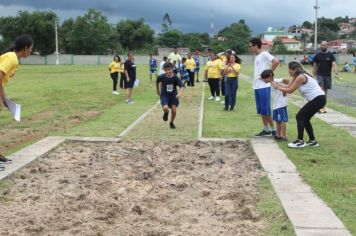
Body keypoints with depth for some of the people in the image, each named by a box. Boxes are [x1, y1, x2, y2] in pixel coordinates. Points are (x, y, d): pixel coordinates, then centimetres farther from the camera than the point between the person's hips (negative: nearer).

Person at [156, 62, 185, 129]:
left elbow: (182, 86, -27)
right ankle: (166, 113, 16)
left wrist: (180, 93, -46)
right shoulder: (161, 77, -16)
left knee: (174, 110, -4)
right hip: (164, 95, -1)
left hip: (173, 96, 1)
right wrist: (158, 91, 15)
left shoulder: (175, 78, -18)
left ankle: (171, 123, 27)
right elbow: (157, 83, 6)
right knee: (165, 108, -25)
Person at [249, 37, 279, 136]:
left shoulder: (264, 54, -10)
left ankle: (273, 130, 5)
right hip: (257, 86, 9)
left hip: (264, 86, -9)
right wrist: (255, 85, 12)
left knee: (266, 109, -4)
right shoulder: (257, 56, 16)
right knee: (261, 110, 11)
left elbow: (276, 62, -23)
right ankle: (266, 129, 18)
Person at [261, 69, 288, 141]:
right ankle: (278, 135, 29)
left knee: (282, 120, -5)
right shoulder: (272, 83, 12)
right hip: (276, 105, 10)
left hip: (280, 104, -10)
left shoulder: (276, 81, -16)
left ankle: (284, 137, -1)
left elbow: (286, 80, -28)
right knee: (277, 120, 18)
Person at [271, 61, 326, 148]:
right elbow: (288, 87, 9)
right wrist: (276, 84, 2)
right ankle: (312, 141, 20)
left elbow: (290, 90, -14)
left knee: (300, 116, -7)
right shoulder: (297, 77, 12)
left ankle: (300, 141, -4)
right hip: (319, 99, 10)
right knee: (305, 118, 14)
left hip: (318, 99, -10)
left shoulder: (300, 77, -17)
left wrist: (277, 87, -5)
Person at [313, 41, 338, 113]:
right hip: (320, 75, -1)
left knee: (325, 91, 8)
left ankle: (322, 106, 17)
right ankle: (321, 107, -16)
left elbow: (334, 64, -13)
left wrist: (336, 73, -28)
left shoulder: (330, 55, -1)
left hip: (328, 75, 1)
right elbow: (315, 66, 7)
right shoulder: (317, 55, 2)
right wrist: (314, 75, 1)